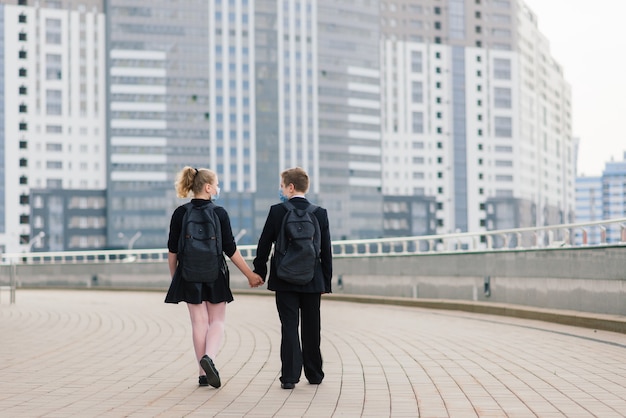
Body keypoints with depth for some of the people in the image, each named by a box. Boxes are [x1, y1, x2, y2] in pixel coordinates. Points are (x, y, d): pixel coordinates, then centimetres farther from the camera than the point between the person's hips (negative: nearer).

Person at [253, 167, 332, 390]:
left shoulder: (277, 211, -7)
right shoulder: (320, 213, -1)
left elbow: (264, 245, -2)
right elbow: (326, 252, 2)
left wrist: (259, 272, 10)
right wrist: (326, 282, 8)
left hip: (285, 279, -2)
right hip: (312, 280, 2)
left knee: (289, 327, 1)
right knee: (311, 329, 12)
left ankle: (290, 376, -4)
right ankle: (314, 374, 22)